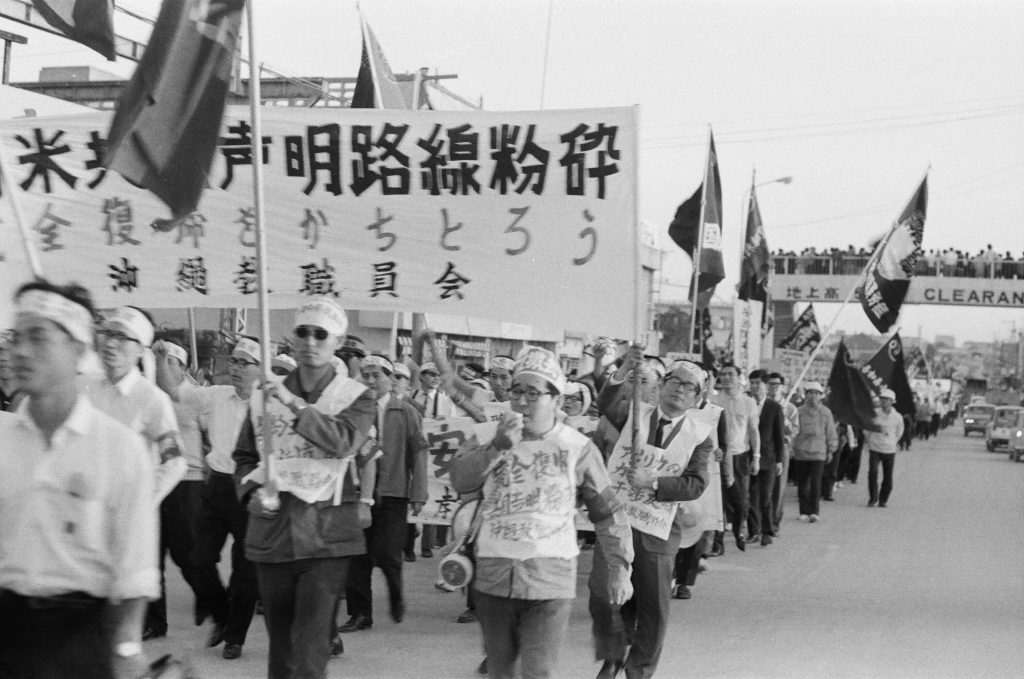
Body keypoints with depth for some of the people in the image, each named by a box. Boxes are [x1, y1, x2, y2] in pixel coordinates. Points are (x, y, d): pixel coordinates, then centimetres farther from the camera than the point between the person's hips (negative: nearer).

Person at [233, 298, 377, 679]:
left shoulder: (356, 398, 2)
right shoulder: (266, 396, 11)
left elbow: (344, 440, -18)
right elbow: (244, 457, 18)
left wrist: (294, 407, -24)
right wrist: (252, 491, -2)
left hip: (327, 536, -3)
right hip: (271, 531, 4)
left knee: (310, 647, -11)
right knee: (280, 643, 13)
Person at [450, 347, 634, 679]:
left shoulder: (577, 448, -1)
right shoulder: (487, 437, 6)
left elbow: (608, 513, 3)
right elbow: (459, 479, -9)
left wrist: (619, 568, 0)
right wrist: (498, 447, -18)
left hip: (550, 581, -3)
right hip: (493, 577, 3)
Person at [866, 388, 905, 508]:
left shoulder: (897, 417, -2)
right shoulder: (874, 414, -5)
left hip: (889, 450, 1)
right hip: (874, 449, -1)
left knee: (888, 478, 3)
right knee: (873, 472, -18)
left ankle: (883, 500, 19)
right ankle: (873, 498, -6)